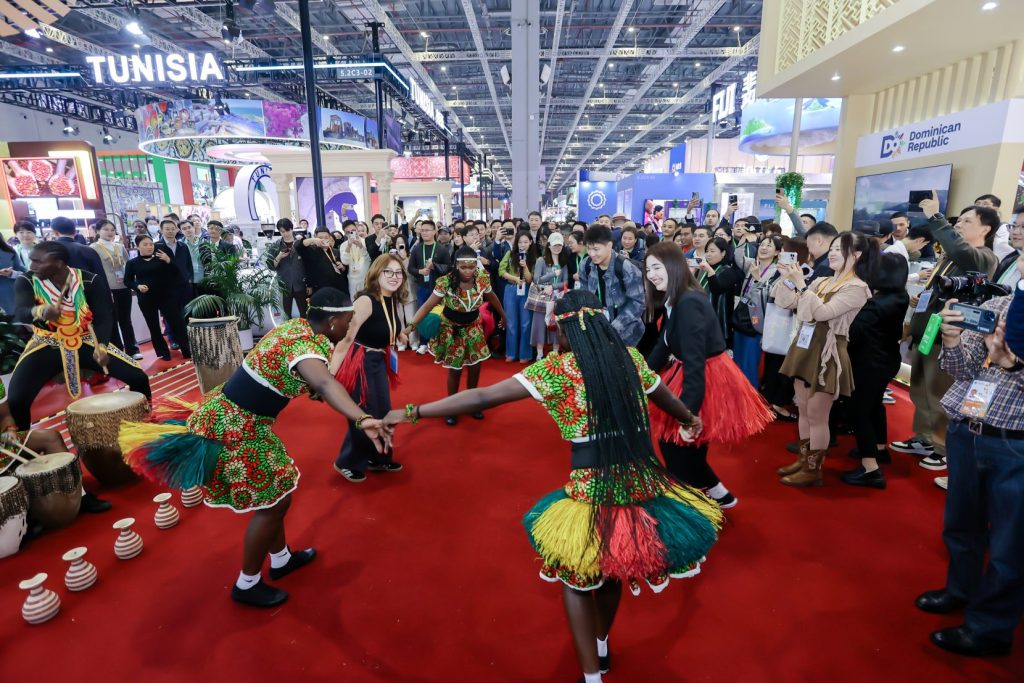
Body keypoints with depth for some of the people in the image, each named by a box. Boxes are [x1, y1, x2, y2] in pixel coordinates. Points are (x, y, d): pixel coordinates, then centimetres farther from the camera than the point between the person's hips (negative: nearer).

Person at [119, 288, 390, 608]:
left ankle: (281, 559, 39)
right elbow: (324, 384, -51)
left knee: (273, 492, 20)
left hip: (233, 414, 10)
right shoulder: (305, 347, -28)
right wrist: (362, 419, -67)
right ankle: (247, 585, 22)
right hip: (236, 427, -10)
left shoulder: (298, 325, 1)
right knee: (272, 502, 3)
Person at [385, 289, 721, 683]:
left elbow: (482, 398, -12)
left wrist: (412, 413, -7)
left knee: (576, 572, 19)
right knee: (611, 565, 27)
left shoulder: (557, 368, -7)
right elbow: (664, 396, 25)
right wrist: (689, 419, 47)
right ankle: (601, 647, 49)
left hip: (593, 489, -5)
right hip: (640, 481, 5)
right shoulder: (629, 357, 6)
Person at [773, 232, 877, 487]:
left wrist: (800, 284, -22)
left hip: (827, 354, -7)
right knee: (803, 410, 14)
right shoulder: (822, 281, 11)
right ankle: (803, 460, 27)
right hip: (805, 349, 8)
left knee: (817, 415, 0)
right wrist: (787, 278, -2)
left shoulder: (857, 288, -11)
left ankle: (813, 471, 12)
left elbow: (822, 312, -22)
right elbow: (789, 303, 11)